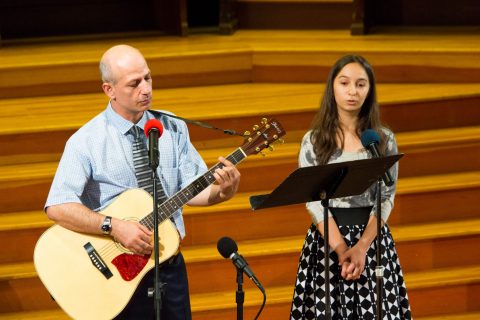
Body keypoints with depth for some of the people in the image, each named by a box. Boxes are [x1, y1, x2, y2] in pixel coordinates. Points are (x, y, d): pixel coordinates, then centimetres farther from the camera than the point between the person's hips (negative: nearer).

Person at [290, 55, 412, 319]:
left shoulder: (385, 139, 2)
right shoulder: (313, 140, 1)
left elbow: (387, 198, -2)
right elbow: (312, 199, -6)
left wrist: (361, 247, -16)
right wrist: (341, 249, -17)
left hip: (373, 239, 0)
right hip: (326, 238, 0)